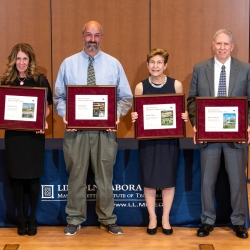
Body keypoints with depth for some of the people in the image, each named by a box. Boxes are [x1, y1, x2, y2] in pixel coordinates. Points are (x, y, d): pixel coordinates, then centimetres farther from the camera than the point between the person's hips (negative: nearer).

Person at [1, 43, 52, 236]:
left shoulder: (40, 80, 0)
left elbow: (46, 107, 3)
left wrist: (43, 122, -16)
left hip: (34, 134, -1)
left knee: (33, 176, 4)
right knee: (17, 176, 6)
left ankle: (32, 218, 19)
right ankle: (21, 218, 19)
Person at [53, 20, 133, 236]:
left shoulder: (114, 64, 4)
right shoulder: (68, 64, 4)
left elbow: (126, 97, 5)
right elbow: (58, 96, 7)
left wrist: (117, 114, -13)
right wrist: (64, 114, -11)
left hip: (105, 129, 0)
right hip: (76, 129, 0)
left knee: (105, 176, 9)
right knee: (76, 176, 8)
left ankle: (107, 219, 23)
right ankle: (74, 219, 22)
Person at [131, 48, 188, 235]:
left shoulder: (176, 85, -1)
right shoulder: (141, 87, -1)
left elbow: (182, 112, 7)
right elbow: (137, 114, 6)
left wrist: (185, 117, -14)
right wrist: (134, 118, -15)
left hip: (170, 138, 0)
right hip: (148, 139, 0)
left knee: (168, 179, 6)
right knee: (149, 180, 5)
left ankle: (166, 218, 21)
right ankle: (152, 218, 21)